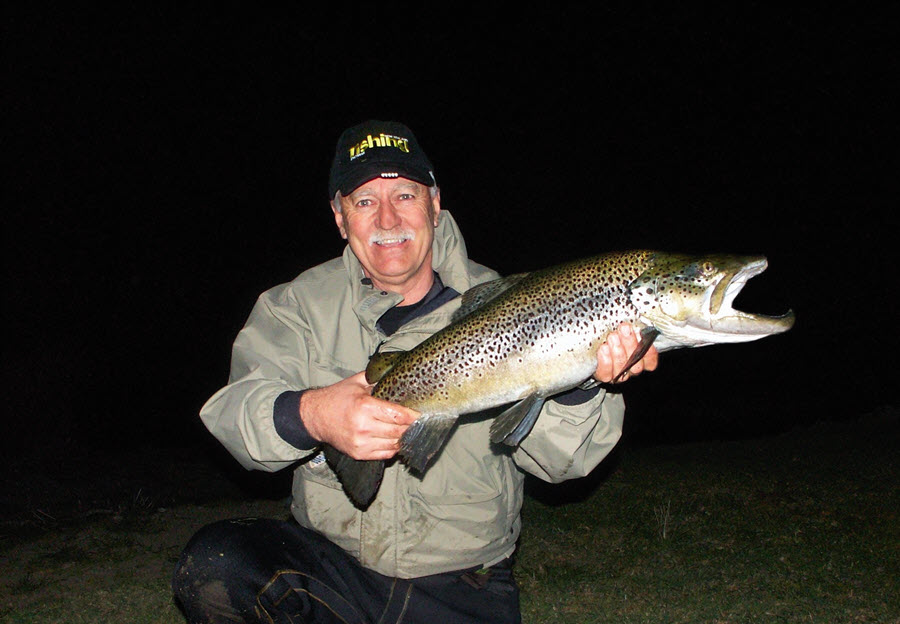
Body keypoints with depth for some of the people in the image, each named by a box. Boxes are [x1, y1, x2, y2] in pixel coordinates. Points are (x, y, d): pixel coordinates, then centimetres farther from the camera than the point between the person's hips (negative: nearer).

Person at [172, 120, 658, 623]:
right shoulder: (300, 305, 1)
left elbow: (554, 458, -12)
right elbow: (240, 407, -15)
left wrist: (576, 381, -34)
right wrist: (308, 416, -37)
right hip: (329, 559, 1)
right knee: (211, 568, -23)